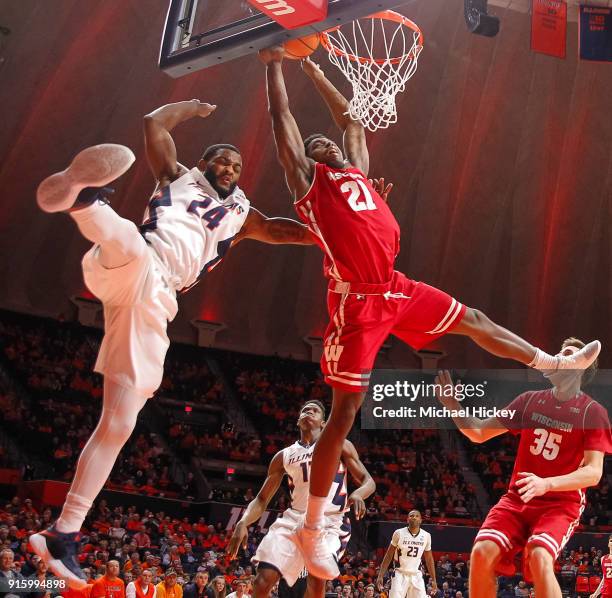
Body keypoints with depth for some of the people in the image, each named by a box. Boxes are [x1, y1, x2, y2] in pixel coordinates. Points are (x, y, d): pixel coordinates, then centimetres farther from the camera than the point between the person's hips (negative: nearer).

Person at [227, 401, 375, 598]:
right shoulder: (284, 456, 13)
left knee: (316, 579, -25)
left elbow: (368, 480, 2)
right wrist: (243, 522, -8)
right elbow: (262, 499, 13)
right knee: (263, 580, -11)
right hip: (294, 518, 3)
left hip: (331, 522, -3)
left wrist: (358, 493, -23)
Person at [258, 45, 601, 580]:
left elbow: (352, 120, 30)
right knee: (344, 415, -6)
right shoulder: (307, 177, 3)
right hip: (357, 300, -7)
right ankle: (312, 529, 2)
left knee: (471, 320, 20)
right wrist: (275, 65, 5)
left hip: (395, 288, 7)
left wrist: (316, 73, 31)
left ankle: (552, 365, 42)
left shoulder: (357, 170, 21)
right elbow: (282, 119, -1)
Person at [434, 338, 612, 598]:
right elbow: (479, 433, 12)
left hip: (561, 502, -4)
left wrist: (547, 483, -29)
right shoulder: (529, 400, 8)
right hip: (517, 498, 4)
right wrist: (452, 405, -5)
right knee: (482, 553, -19)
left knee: (539, 558, -31)